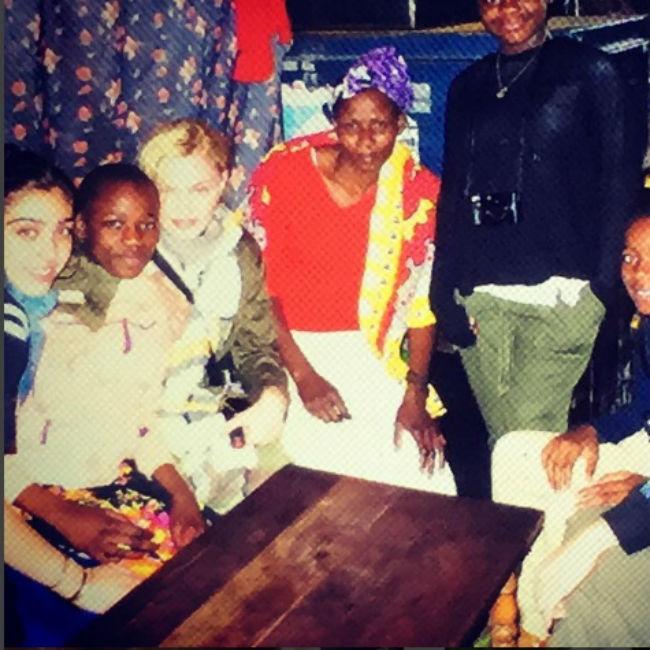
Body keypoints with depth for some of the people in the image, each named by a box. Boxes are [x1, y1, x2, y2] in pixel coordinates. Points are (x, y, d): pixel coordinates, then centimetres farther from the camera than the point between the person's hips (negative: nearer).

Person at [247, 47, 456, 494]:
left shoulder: (418, 193, -5)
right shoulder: (285, 172, -10)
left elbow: (421, 300, -2)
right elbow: (261, 284, -9)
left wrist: (415, 395, -7)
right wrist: (302, 374, -13)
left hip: (373, 356, 2)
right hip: (288, 347, -1)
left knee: (419, 476, -7)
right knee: (314, 469, -14)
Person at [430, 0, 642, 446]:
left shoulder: (590, 71, 6)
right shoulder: (468, 86, 18)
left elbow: (621, 182, 1)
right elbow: (452, 191, 16)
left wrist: (605, 288, -8)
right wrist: (446, 294, 8)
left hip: (560, 292, -4)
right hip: (478, 296, 4)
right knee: (502, 441, 4)